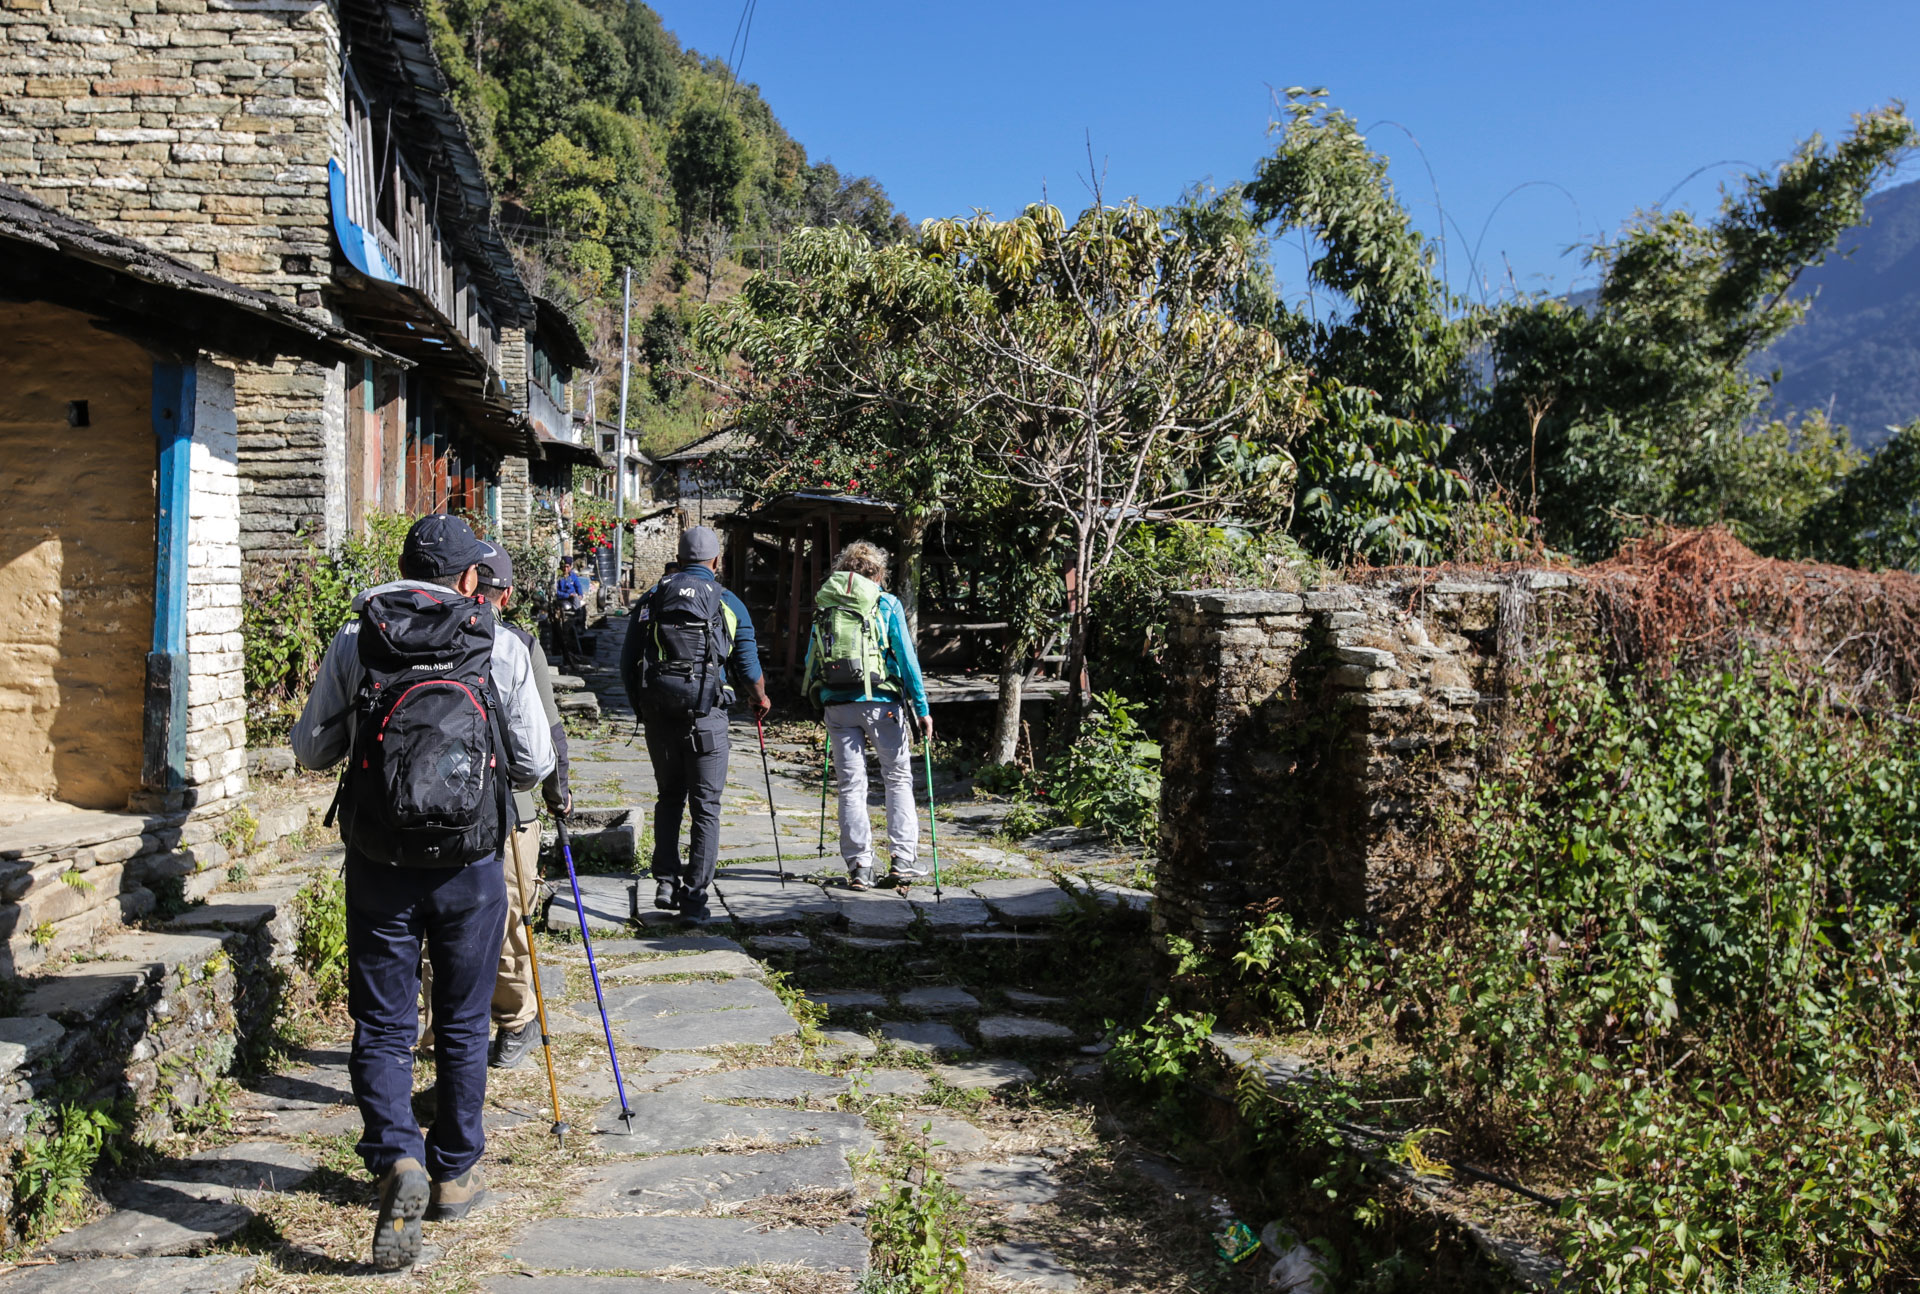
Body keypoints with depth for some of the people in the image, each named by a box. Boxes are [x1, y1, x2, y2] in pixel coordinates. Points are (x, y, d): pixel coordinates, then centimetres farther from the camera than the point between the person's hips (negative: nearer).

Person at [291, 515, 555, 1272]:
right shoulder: (502, 648, -5)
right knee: (462, 1025, 15)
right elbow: (534, 767, -1)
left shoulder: (354, 643, -1)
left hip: (380, 868, 0)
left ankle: (397, 1159, -11)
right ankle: (454, 1172, 26)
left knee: (382, 1025, 10)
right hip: (470, 867, 0)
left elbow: (311, 751, 7)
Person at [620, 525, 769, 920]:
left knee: (669, 797, 18)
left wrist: (640, 705, 20)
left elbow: (628, 660, 7)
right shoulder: (728, 602, 4)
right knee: (705, 805, 4)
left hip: (658, 712, 3)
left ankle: (665, 881, 12)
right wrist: (761, 699, 26)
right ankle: (694, 894, 3)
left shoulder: (653, 597, 9)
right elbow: (748, 665, 7)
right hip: (705, 713, -3)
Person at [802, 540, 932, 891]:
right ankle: (904, 861, 6)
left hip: (836, 704, 3)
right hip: (880, 701, -2)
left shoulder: (823, 605, 12)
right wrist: (922, 708, -2)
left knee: (851, 786, 8)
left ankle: (859, 866, 7)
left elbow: (810, 661, 14)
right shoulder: (886, 604, 2)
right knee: (898, 779, 10)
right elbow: (905, 657, -2)